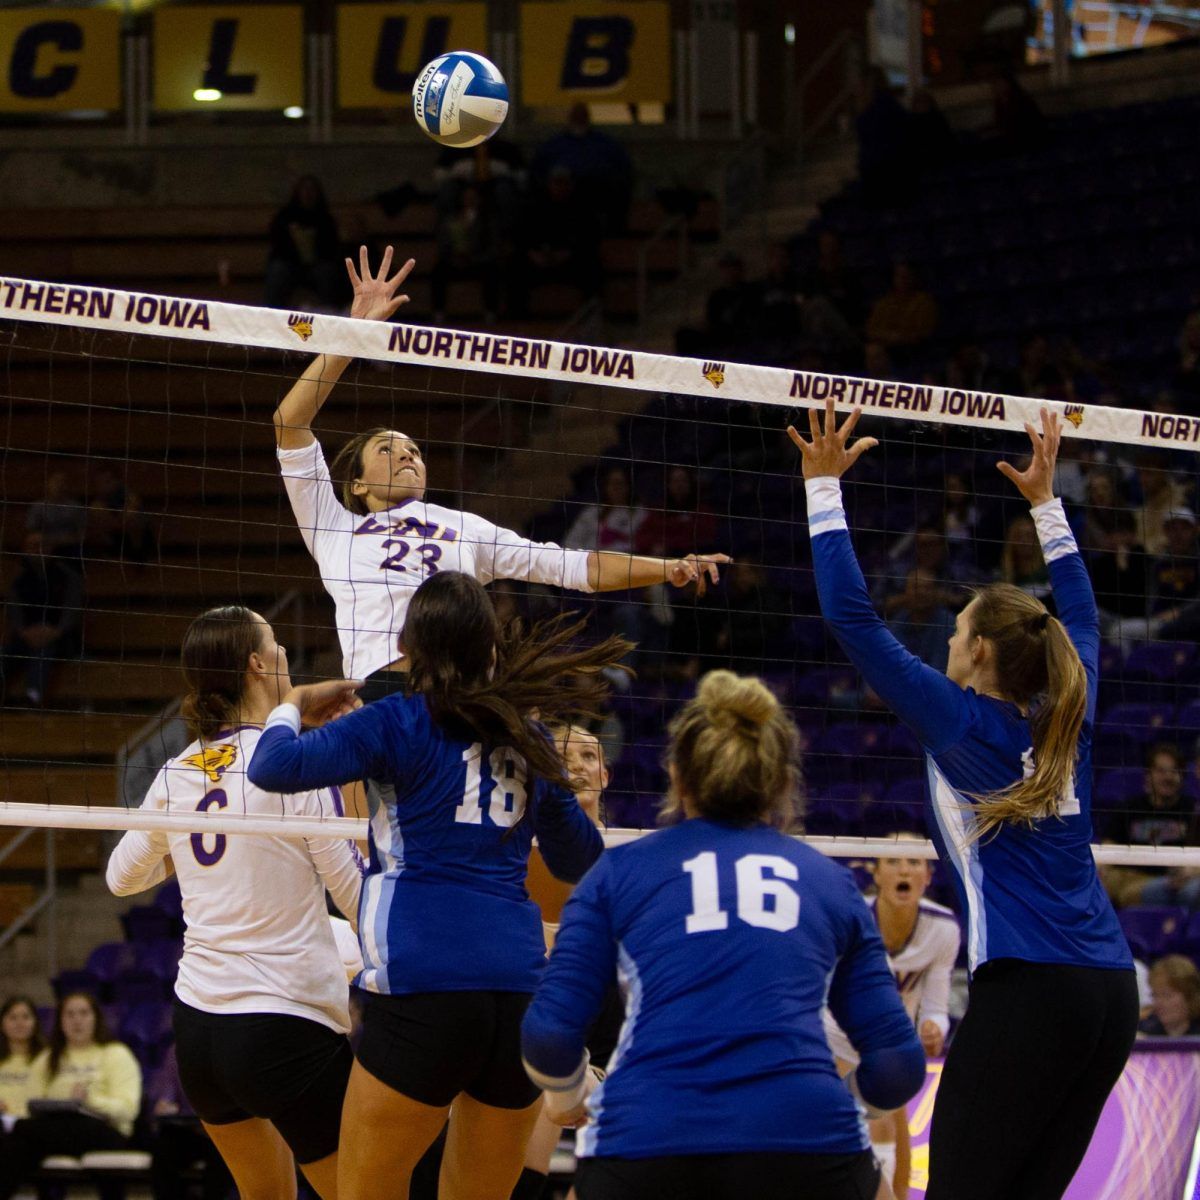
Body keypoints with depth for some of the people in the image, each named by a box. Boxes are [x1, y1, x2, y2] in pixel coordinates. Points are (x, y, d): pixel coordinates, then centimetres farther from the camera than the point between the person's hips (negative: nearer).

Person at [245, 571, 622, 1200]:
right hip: (523, 988, 5)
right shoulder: (528, 737, 17)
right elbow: (580, 861, 30)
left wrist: (294, 704, 12)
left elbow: (275, 767, -8)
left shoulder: (401, 720, 1)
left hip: (423, 988, -5)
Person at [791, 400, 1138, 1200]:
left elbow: (854, 618, -3)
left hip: (1026, 992, -7)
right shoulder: (1067, 722, 13)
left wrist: (824, 486, 3)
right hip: (1112, 992, 7)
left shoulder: (963, 722, -3)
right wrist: (1044, 500, 40)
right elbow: (1081, 617, 33)